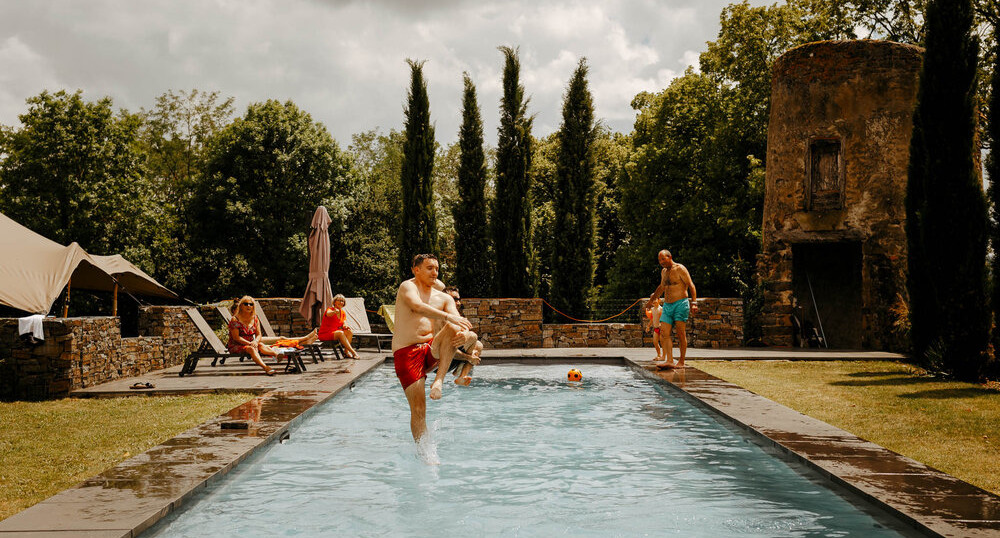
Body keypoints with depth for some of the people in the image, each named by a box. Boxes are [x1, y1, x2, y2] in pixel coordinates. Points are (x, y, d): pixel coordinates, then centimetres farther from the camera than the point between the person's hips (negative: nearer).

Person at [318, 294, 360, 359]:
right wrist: (335, 312, -60)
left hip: (335, 333, 7)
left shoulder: (343, 313, 10)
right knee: (340, 333, -33)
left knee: (349, 332, -19)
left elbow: (344, 324, 0)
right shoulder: (330, 309, -11)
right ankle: (353, 352, -37)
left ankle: (346, 351, -25)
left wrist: (345, 326, -25)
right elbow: (328, 314, -36)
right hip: (325, 334, -7)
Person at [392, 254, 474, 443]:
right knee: (418, 409, -10)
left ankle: (438, 381, -27)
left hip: (432, 350, 4)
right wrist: (447, 316, -36)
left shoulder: (444, 298, 15)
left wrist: (464, 333, -22)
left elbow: (459, 322, 4)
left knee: (452, 328, -25)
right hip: (406, 352, -4)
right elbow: (417, 307, -23)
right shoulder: (408, 286, -1)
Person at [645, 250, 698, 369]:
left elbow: (691, 286, -8)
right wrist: (652, 299, 44)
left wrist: (694, 303, -17)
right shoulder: (663, 271, 18)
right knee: (664, 333, -8)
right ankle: (669, 361, -14)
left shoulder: (680, 269, -4)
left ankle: (681, 362, -2)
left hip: (680, 304, -7)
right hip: (667, 305, 7)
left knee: (680, 333, -7)